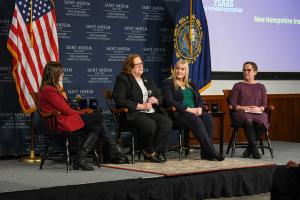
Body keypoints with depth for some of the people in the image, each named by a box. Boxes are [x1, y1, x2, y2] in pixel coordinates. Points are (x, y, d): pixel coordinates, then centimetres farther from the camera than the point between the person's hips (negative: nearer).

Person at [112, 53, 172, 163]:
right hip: (133, 114, -6)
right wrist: (141, 106, -15)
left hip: (152, 112, 6)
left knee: (167, 122, -24)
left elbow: (160, 96, 26)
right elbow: (119, 100, -12)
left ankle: (156, 152, -16)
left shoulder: (146, 79, 23)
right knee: (150, 124, -35)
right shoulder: (123, 79, 1)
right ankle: (149, 152, -11)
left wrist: (156, 100, -1)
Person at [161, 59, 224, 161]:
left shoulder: (191, 84, 24)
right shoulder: (168, 83, 5)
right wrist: (187, 109, -16)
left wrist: (199, 108, -7)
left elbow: (199, 99, 18)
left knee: (208, 118, -27)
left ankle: (205, 153, -29)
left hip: (194, 112, 6)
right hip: (178, 113, -6)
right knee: (196, 120, -34)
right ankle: (212, 153, -35)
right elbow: (169, 101, -9)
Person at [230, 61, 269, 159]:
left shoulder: (261, 87, 21)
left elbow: (264, 105, 13)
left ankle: (250, 148, -18)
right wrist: (244, 108, -11)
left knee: (262, 121, -37)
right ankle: (254, 149, -31)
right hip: (241, 113, -2)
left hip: (257, 113, 2)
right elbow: (233, 105, 6)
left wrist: (259, 108, -10)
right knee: (248, 120, -40)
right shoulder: (238, 86, 15)